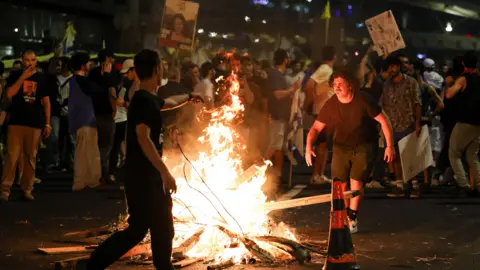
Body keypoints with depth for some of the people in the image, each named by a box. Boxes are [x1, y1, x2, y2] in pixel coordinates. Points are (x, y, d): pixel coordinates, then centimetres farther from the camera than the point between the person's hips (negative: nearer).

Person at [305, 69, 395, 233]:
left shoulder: (363, 101, -22)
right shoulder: (331, 105, -13)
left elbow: (384, 121, -14)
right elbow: (316, 128, -8)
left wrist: (390, 146, -17)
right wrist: (309, 147, -26)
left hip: (364, 146, -3)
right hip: (342, 146, 3)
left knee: (356, 181, -14)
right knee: (340, 184, -3)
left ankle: (352, 217, 4)